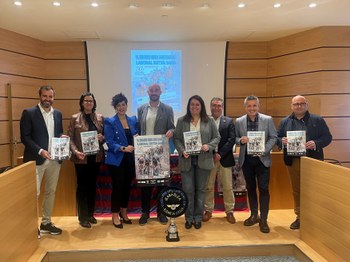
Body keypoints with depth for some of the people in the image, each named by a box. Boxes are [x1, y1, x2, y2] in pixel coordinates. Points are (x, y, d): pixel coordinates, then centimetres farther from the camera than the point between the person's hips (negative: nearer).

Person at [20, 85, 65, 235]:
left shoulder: (58, 114, 11)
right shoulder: (29, 113, -5)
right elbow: (25, 137, -9)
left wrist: (62, 137, -5)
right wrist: (40, 151, -19)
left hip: (54, 159, 6)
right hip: (36, 159, -5)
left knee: (51, 192, 12)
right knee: (34, 193, -4)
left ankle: (46, 223, 25)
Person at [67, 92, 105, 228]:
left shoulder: (100, 117, 8)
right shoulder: (75, 118, 0)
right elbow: (70, 138, -4)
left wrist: (102, 138, -10)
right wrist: (76, 152, -18)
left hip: (96, 157, 3)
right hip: (81, 158, -3)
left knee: (92, 185, 12)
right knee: (82, 186, 3)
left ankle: (90, 214, 24)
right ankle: (82, 217, 12)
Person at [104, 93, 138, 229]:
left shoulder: (133, 120, 9)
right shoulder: (110, 122, -5)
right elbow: (109, 143, -13)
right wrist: (123, 148, -26)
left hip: (130, 159, 5)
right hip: (116, 160, -5)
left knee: (127, 186, 13)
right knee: (117, 187, 1)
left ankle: (123, 213, 30)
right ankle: (115, 216, 16)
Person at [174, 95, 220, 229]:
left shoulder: (209, 121, 5)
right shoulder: (181, 121, 5)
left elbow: (217, 137, 6)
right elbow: (176, 139, 4)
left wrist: (209, 146, -12)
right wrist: (182, 150, -13)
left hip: (203, 160, 0)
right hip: (187, 160, 0)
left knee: (200, 189, 8)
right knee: (188, 190, 2)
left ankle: (198, 217, 21)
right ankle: (189, 218, 17)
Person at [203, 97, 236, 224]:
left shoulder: (229, 121, 5)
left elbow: (232, 140, -4)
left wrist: (220, 154, -13)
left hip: (224, 158, 0)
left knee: (227, 187, 6)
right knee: (208, 186, 8)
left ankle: (229, 211, 19)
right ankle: (208, 210, 22)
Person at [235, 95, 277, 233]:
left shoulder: (267, 120, -1)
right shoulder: (239, 121, 3)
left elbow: (273, 137, 0)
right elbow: (235, 138, 8)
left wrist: (264, 150, -14)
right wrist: (241, 140, -15)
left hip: (262, 159, -2)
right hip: (246, 159, 2)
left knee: (263, 189, -2)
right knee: (250, 188, 13)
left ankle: (263, 219, 9)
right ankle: (254, 215, 28)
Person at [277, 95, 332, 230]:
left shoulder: (318, 120, 3)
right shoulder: (285, 122, 9)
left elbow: (327, 137, -1)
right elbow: (277, 137, 8)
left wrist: (316, 143, -19)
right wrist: (282, 141, -15)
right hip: (293, 161, 2)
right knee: (296, 190, 10)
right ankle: (300, 216, 22)